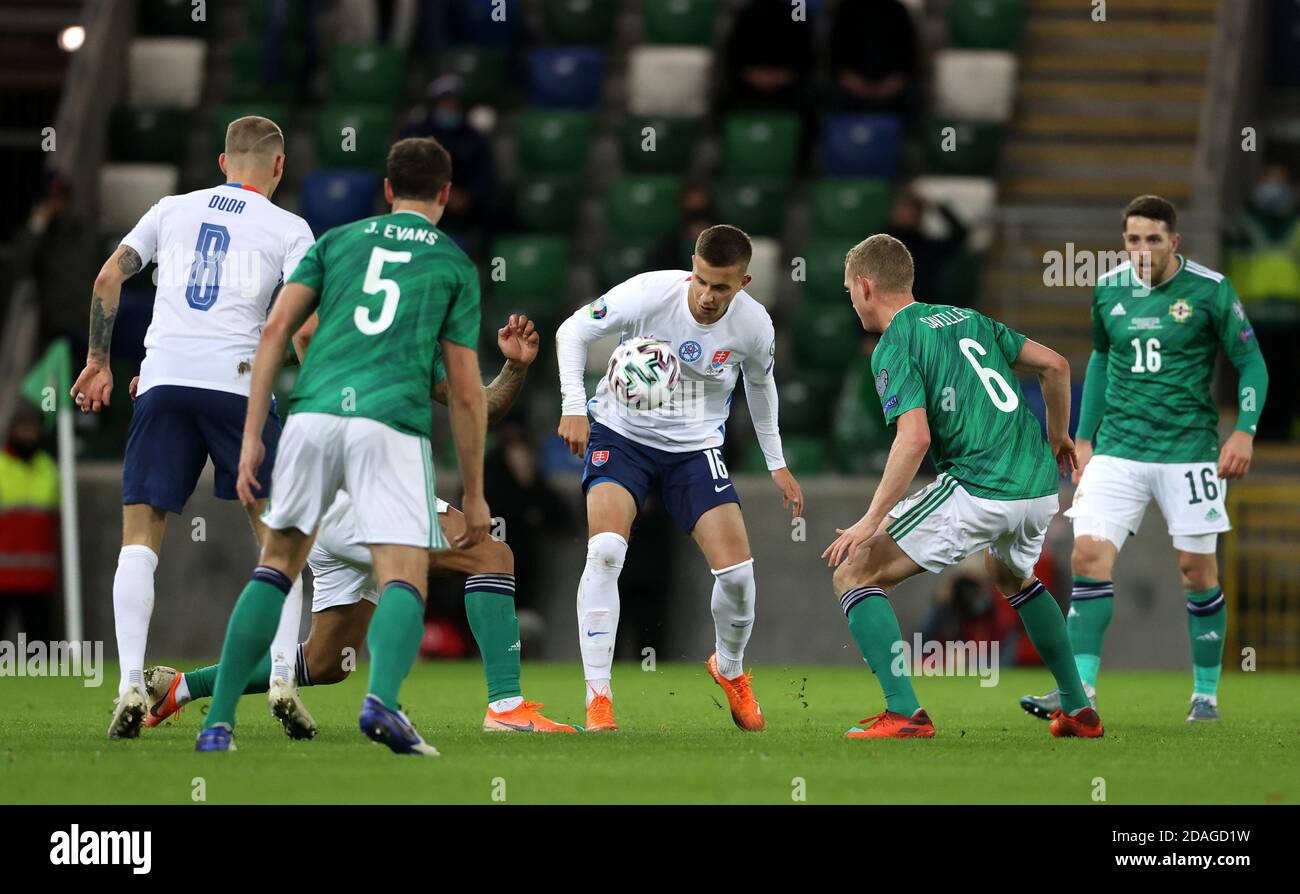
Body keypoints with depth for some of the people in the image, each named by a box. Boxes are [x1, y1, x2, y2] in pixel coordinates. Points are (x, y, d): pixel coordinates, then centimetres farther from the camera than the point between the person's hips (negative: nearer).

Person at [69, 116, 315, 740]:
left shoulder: (173, 210, 18)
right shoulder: (288, 229, 9)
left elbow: (109, 277, 11)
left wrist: (99, 361, 18)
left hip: (163, 379, 2)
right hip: (237, 379, -2)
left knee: (140, 537, 3)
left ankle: (131, 683, -11)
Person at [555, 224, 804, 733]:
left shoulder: (753, 325, -13)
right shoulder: (648, 294, -22)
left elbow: (760, 382, 10)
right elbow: (572, 331, -9)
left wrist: (777, 465, 16)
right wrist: (574, 406, -20)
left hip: (696, 448, 2)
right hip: (622, 433, -2)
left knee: (737, 572, -9)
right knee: (605, 549, -26)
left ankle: (730, 671, 24)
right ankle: (598, 697, -19)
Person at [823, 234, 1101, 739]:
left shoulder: (894, 348, -4)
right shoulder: (965, 318, 18)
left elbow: (914, 438, -18)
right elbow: (1054, 365, 17)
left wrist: (871, 520, -16)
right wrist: (1057, 437, 32)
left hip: (978, 490, -8)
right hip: (1040, 484, 8)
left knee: (854, 573, 0)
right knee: (1012, 576, 39)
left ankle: (904, 712, -12)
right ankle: (1077, 709, 35)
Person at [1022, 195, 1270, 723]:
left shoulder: (1210, 291, -6)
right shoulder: (1109, 290, 5)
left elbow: (1251, 362, 0)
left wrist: (1244, 430, -13)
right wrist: (1084, 436, 18)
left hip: (1188, 451, -3)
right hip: (1118, 449, 3)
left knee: (1196, 569, 0)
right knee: (1089, 555, -12)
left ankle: (1207, 693, 17)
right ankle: (1081, 691, -14)